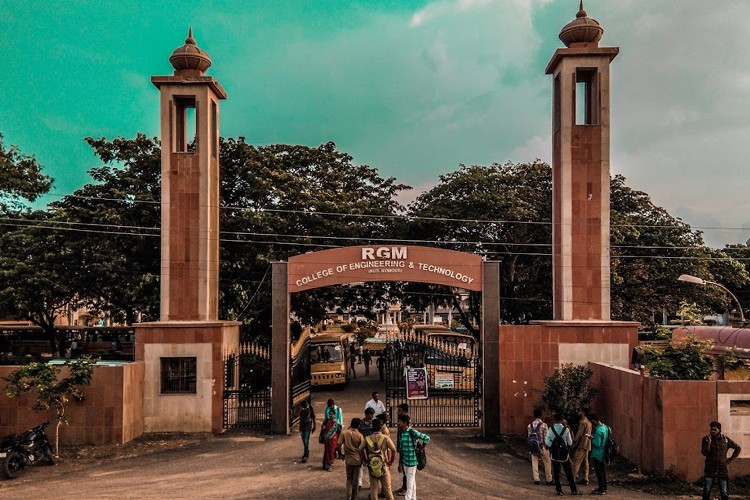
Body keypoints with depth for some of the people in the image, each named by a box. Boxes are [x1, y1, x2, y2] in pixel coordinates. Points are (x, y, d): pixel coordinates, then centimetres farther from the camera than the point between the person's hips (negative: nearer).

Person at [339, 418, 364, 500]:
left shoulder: (344, 433, -6)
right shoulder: (360, 435, -10)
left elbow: (339, 445, -6)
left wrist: (340, 454, 10)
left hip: (348, 459, 1)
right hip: (358, 459, -1)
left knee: (349, 479, 14)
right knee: (356, 479, 12)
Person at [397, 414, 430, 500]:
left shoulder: (412, 432, -19)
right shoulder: (401, 433, 4)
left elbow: (427, 438, -19)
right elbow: (401, 449, 11)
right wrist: (400, 463, 12)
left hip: (412, 461, -7)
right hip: (404, 461, 7)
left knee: (410, 482, 1)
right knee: (412, 481, 18)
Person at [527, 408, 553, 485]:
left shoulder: (530, 425, 1)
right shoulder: (543, 425, -13)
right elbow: (546, 437, -11)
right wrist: (547, 447, 0)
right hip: (542, 447, -4)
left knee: (534, 463, 9)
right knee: (547, 463, 8)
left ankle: (536, 479, 10)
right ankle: (549, 480, 13)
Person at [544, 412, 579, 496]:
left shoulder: (551, 429, -8)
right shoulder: (566, 429, -10)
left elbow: (547, 442, -9)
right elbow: (570, 443, -4)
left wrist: (551, 447, 6)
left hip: (554, 454, 0)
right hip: (564, 454, 0)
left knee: (556, 473, 10)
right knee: (569, 473, 11)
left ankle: (559, 490, 12)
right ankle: (573, 490, 17)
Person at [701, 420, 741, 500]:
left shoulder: (725, 439, 2)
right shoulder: (706, 439, -2)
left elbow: (738, 448, 15)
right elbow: (704, 453, -14)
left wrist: (731, 459, 7)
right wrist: (708, 441, -23)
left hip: (722, 470, 1)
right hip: (710, 470, -1)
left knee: (724, 493, 5)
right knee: (706, 492, 0)